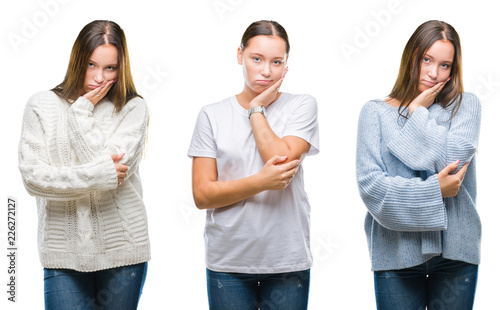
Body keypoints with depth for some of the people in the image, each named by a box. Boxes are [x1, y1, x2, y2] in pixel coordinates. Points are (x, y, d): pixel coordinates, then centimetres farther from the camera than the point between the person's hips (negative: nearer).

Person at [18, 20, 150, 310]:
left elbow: (116, 167, -14)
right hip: (64, 253, 0)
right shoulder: (42, 106, 3)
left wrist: (82, 112, -8)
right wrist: (97, 176, -14)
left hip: (122, 251, 0)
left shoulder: (133, 108, 0)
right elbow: (32, 176, -6)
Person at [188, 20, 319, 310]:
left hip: (288, 262, 0)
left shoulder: (302, 106, 2)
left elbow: (282, 159, -15)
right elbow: (202, 195, -3)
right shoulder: (212, 115, 3)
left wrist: (256, 110, -4)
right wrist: (261, 182, -16)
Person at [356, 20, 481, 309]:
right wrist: (433, 190, -12)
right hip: (396, 252, -1)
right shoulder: (375, 112, 4)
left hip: (455, 251, 1)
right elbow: (369, 183, -8)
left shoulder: (466, 105, 7)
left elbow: (454, 156, -12)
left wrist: (417, 112, -3)